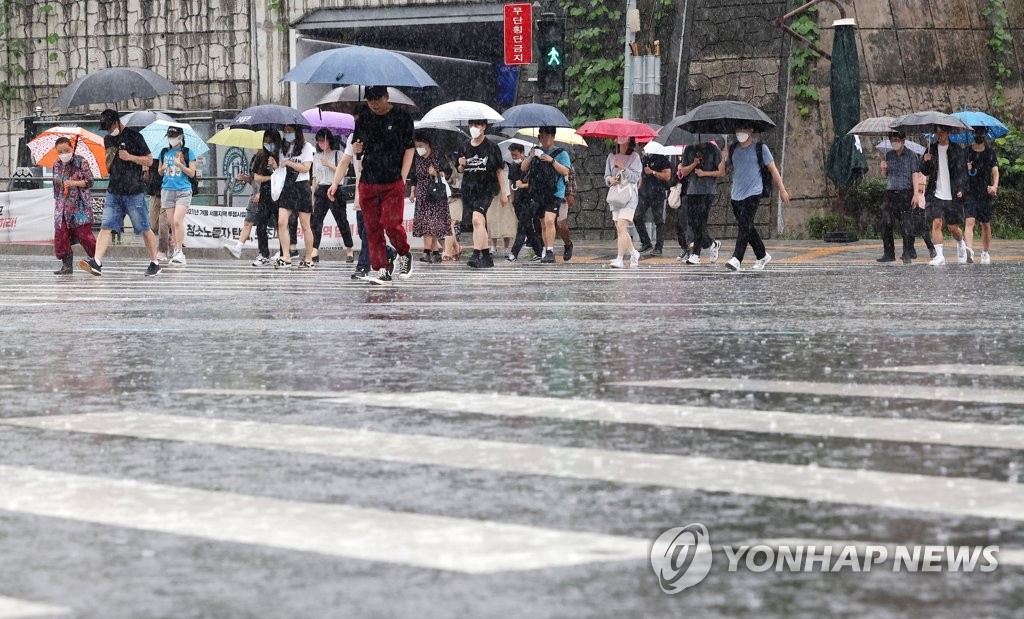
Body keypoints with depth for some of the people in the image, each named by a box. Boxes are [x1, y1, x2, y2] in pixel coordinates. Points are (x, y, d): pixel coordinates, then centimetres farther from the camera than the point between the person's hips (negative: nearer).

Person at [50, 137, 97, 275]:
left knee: (83, 233, -11)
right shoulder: (56, 165, 12)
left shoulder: (80, 162, -3)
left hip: (79, 204, -5)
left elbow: (89, 181, -6)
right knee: (61, 235, -4)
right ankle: (67, 266, 1)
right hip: (62, 205, 5)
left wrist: (73, 183, -18)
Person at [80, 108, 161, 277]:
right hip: (113, 192, 5)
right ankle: (97, 263, -17)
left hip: (134, 192, -5)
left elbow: (149, 160, -2)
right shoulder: (108, 139, 14)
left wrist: (130, 157, -16)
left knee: (144, 229, 2)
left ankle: (154, 263, 14)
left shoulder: (134, 137, -4)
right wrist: (109, 160, 1)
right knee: (106, 227, -8)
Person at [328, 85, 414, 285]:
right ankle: (381, 270, 2)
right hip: (367, 183, 4)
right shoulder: (363, 118, 10)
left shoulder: (401, 117, 1)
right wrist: (356, 149, -3)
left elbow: (410, 148, 2)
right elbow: (352, 150, 22)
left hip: (393, 183, -4)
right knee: (372, 227, -1)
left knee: (390, 223, -14)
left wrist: (402, 178, -6)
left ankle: (404, 254, 13)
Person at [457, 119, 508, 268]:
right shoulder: (465, 147, 11)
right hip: (468, 189, 5)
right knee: (480, 224, 10)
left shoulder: (491, 147, -1)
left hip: (485, 190, -5)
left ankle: (477, 255, -31)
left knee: (477, 219, -24)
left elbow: (500, 170, 3)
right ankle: (486, 258, 18)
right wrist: (461, 165, -3)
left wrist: (503, 193, 1)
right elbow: (461, 171, 22)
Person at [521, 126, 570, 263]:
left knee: (549, 220, -21)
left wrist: (552, 160, -16)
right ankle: (546, 251, 18)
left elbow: (565, 171, -8)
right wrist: (530, 157, -7)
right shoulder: (536, 151, 16)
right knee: (543, 224, 10)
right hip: (538, 193, 5)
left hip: (554, 193, -5)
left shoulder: (561, 153, 2)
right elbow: (524, 168, 11)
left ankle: (550, 252, -22)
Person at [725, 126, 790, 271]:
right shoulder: (733, 149, 11)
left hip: (753, 194, -5)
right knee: (748, 228, 12)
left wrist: (782, 190, 4)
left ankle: (736, 259, -24)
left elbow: (773, 169, 4)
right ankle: (763, 256, 28)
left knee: (745, 226, -16)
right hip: (736, 195, 5)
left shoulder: (760, 148, 0)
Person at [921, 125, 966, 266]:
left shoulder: (957, 150, 1)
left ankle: (961, 245, 37)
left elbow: (963, 172, 1)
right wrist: (925, 161, -9)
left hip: (952, 196, -1)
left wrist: (961, 189, -12)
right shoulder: (931, 149, 8)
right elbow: (925, 172, 12)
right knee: (936, 223, -13)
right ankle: (939, 256, -10)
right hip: (936, 195, 2)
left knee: (953, 228, 6)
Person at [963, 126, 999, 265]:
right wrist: (966, 169, -14)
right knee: (969, 221, -18)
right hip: (969, 192, -2)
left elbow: (995, 171, 0)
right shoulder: (966, 152, 6)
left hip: (985, 193, 2)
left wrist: (995, 186, -18)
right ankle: (969, 250, -33)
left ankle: (985, 252, 25)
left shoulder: (990, 153, 8)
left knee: (986, 224, 10)